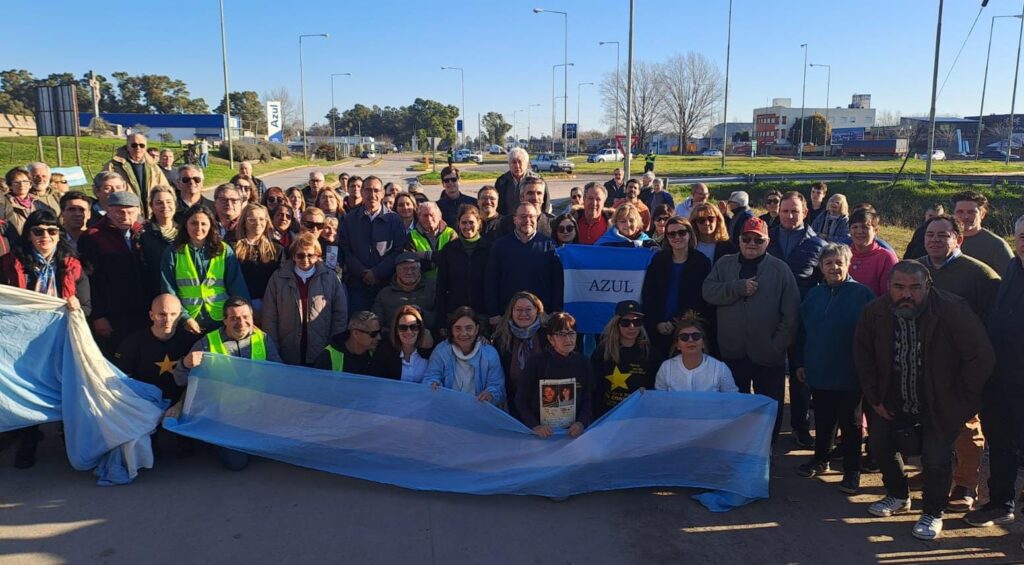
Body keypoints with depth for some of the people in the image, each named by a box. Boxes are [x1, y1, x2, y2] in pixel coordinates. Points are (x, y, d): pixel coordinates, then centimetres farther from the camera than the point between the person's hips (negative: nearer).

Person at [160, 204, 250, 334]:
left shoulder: (225, 251, 3)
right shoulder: (173, 253, 2)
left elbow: (238, 287, 0)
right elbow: (169, 291, 0)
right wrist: (185, 318, -10)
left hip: (221, 320, 0)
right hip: (187, 323, 0)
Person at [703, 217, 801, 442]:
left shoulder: (780, 269, 0)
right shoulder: (725, 264, 7)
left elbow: (791, 313, -3)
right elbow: (708, 291, -7)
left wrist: (778, 345, -10)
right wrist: (739, 287, -17)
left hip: (768, 356, -1)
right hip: (732, 353, 2)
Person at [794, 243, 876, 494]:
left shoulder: (862, 294, -9)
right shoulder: (814, 295, 6)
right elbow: (802, 332, 11)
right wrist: (800, 363, 9)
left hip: (850, 374, -4)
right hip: (818, 371, 4)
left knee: (850, 423, 9)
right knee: (822, 419, 16)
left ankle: (852, 470, 20)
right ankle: (820, 459, 32)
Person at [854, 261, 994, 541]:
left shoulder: (952, 310, -23)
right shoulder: (875, 313, -13)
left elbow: (982, 358, -17)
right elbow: (863, 357, 3)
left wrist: (958, 399, -12)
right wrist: (875, 398, 2)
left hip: (940, 407, -4)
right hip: (893, 403, 4)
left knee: (936, 459, -9)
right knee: (880, 445, 9)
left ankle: (933, 513, 18)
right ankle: (898, 497, 37)